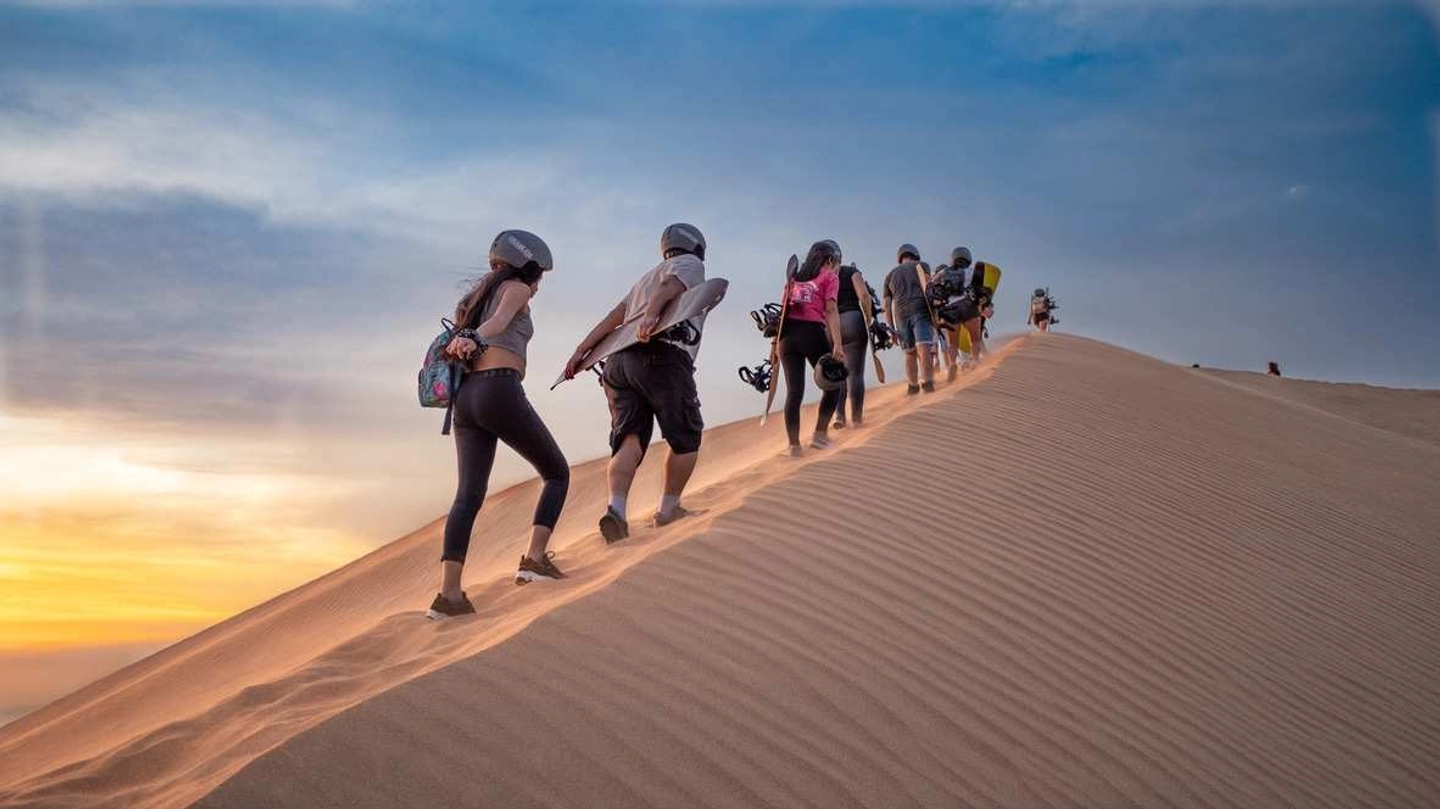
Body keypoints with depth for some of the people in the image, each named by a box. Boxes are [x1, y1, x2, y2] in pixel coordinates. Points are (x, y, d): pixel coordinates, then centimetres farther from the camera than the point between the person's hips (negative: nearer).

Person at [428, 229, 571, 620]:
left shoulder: (477, 296, 28)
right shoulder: (515, 288, 6)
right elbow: (499, 320, -16)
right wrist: (473, 339, -32)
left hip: (466, 398, 7)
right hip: (500, 392, -7)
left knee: (468, 496, -2)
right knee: (557, 473, 8)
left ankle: (448, 593, -14)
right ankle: (534, 558, -6)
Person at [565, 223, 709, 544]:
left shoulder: (645, 278, 35)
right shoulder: (690, 264, 15)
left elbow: (614, 316, 24)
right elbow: (670, 285, -9)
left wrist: (581, 350, 17)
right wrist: (653, 312, -27)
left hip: (619, 361, 7)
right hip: (661, 357, -6)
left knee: (630, 439, -4)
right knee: (686, 438, 10)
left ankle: (616, 509, -25)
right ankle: (668, 509, 13)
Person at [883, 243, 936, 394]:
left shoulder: (890, 275, 24)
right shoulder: (920, 266, 14)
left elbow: (887, 305, 18)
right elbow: (927, 289, -2)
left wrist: (891, 329, 18)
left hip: (901, 315, 4)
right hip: (921, 312, -3)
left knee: (910, 352, 15)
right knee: (924, 350, -15)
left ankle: (913, 386, 18)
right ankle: (927, 383, -29)